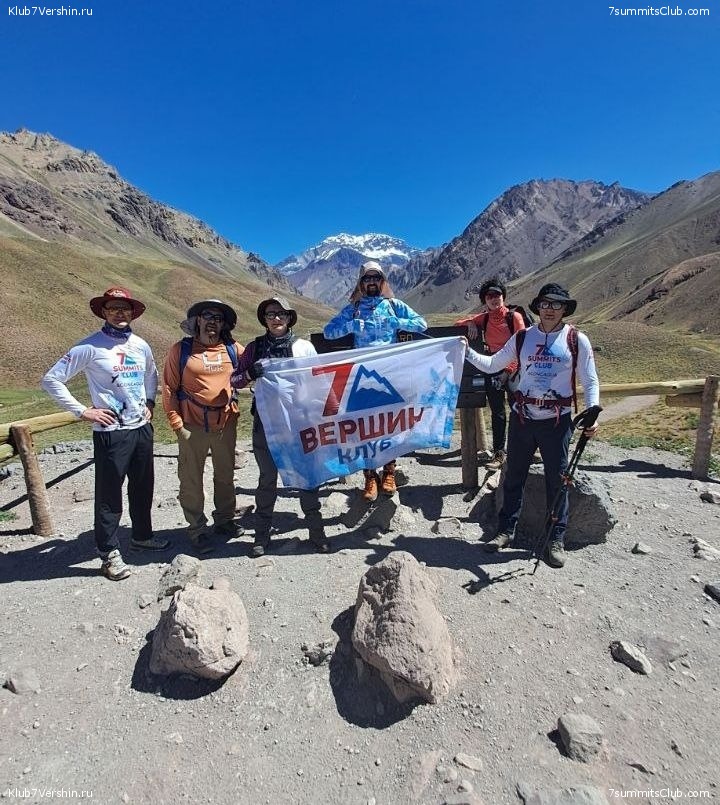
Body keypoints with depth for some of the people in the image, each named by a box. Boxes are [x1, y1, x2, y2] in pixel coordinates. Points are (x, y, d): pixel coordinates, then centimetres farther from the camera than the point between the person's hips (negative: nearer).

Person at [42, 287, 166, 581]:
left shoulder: (140, 345, 6)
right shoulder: (90, 347, -10)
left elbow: (152, 375, 25)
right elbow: (51, 380, -8)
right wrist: (83, 411, -11)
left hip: (142, 428, 6)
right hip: (110, 432, -5)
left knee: (142, 487, 17)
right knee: (109, 493, 4)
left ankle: (142, 536, 35)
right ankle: (109, 552, 19)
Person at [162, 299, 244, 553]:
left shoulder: (233, 349, 1)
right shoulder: (181, 350, -5)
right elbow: (169, 388, -5)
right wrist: (176, 422, -9)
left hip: (225, 423, 3)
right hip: (192, 426, -3)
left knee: (225, 475, 17)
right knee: (191, 480, 7)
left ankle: (224, 520, 36)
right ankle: (197, 529, 23)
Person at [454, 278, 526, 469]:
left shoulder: (514, 316, -3)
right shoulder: (484, 318, 9)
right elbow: (458, 323, 16)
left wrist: (508, 370, -15)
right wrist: (471, 324, -6)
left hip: (513, 369, -3)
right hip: (492, 370, 4)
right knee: (497, 412, 4)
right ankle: (499, 453, 8)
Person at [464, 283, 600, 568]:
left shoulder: (577, 340, -1)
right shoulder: (523, 337, 5)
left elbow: (590, 381, 0)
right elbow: (492, 365, 8)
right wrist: (467, 352, -3)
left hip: (557, 420, -2)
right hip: (522, 417, 2)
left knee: (557, 479, 7)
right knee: (514, 475, 11)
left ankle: (556, 539, 22)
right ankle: (506, 530, 26)